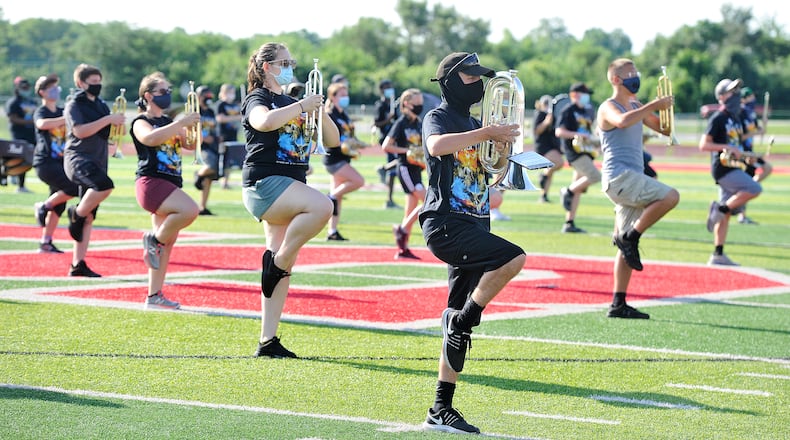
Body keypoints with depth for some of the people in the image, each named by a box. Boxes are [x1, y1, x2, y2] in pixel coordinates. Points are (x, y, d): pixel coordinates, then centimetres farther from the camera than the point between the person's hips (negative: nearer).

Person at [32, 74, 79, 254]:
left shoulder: (61, 112, 17)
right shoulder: (41, 112, -4)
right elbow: (42, 124, -29)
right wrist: (67, 119, -33)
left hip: (60, 162, 7)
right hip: (45, 162, -7)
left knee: (58, 205, 6)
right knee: (73, 188, -24)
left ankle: (46, 243, 12)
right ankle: (43, 206, -5)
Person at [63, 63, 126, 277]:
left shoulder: (101, 105, 18)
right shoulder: (74, 105, -3)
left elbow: (119, 132, 24)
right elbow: (80, 131, -18)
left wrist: (120, 122, 1)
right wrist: (107, 120, -20)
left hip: (97, 162, 7)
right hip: (78, 158, -7)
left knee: (89, 217, 5)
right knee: (105, 184, -36)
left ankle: (78, 264, 8)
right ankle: (76, 214, -12)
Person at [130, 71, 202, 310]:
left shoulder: (169, 122, 21)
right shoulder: (141, 122, -2)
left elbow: (191, 144, 14)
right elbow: (150, 138, -25)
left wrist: (192, 126, -6)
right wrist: (181, 123, -28)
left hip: (171, 186, 8)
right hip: (151, 181, -8)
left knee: (167, 244, 5)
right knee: (190, 210, -31)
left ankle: (154, 296, 9)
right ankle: (154, 238, -10)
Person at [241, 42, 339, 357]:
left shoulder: (292, 103, 22)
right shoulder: (257, 99, 0)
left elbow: (332, 140, 18)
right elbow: (265, 121, -27)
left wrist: (319, 112, 1)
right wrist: (302, 106, -17)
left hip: (290, 188, 8)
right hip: (264, 183, -8)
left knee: (283, 267, 3)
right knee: (321, 206, -32)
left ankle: (268, 341, 4)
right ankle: (276, 260, -16)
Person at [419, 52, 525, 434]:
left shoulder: (474, 124, 20)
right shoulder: (439, 117, -4)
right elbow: (437, 145, -27)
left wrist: (502, 145, 3)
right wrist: (486, 133, -27)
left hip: (474, 226, 8)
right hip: (446, 224, -8)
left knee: (460, 325, 5)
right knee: (512, 258, -29)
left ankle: (441, 412, 8)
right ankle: (461, 319, -12)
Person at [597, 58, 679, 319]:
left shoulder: (636, 107, 20)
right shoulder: (609, 108, -5)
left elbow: (665, 129, 23)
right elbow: (622, 121, -29)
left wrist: (665, 107, 5)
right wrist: (654, 106, -25)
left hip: (633, 179, 9)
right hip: (619, 177, -9)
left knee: (627, 248, 6)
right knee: (670, 197, -24)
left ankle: (618, 305, 6)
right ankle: (629, 237, -13)